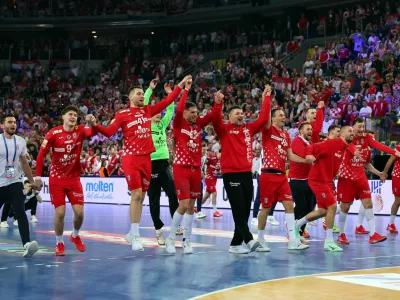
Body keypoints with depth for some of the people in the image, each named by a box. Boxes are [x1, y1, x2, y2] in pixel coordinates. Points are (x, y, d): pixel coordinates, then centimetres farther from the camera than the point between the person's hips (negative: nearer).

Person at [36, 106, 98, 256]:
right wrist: (37, 176, -10)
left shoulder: (80, 130, -4)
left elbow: (93, 132, -25)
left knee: (79, 212, -3)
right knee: (60, 212, -7)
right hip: (57, 179, -2)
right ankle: (59, 243, 13)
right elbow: (41, 154, -6)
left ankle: (75, 236, 26)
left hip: (74, 178, 2)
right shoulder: (53, 133, -9)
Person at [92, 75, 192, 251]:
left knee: (141, 197, 8)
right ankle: (135, 236, -5)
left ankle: (131, 234, 18)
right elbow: (109, 132, -9)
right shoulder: (123, 114, -3)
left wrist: (181, 84, 12)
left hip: (146, 158, 6)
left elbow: (168, 101, 13)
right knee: (136, 195, -11)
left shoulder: (148, 111, 11)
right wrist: (95, 125, -26)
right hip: (131, 158, -6)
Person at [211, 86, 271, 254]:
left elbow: (263, 119, 10)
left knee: (245, 210, 6)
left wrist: (266, 99, 6)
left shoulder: (248, 128, 14)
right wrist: (218, 103, -33)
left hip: (247, 174, 6)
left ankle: (236, 243, 13)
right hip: (231, 174, -6)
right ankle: (248, 240, -16)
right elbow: (215, 120, -17)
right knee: (239, 209, -10)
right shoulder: (224, 130, 1)